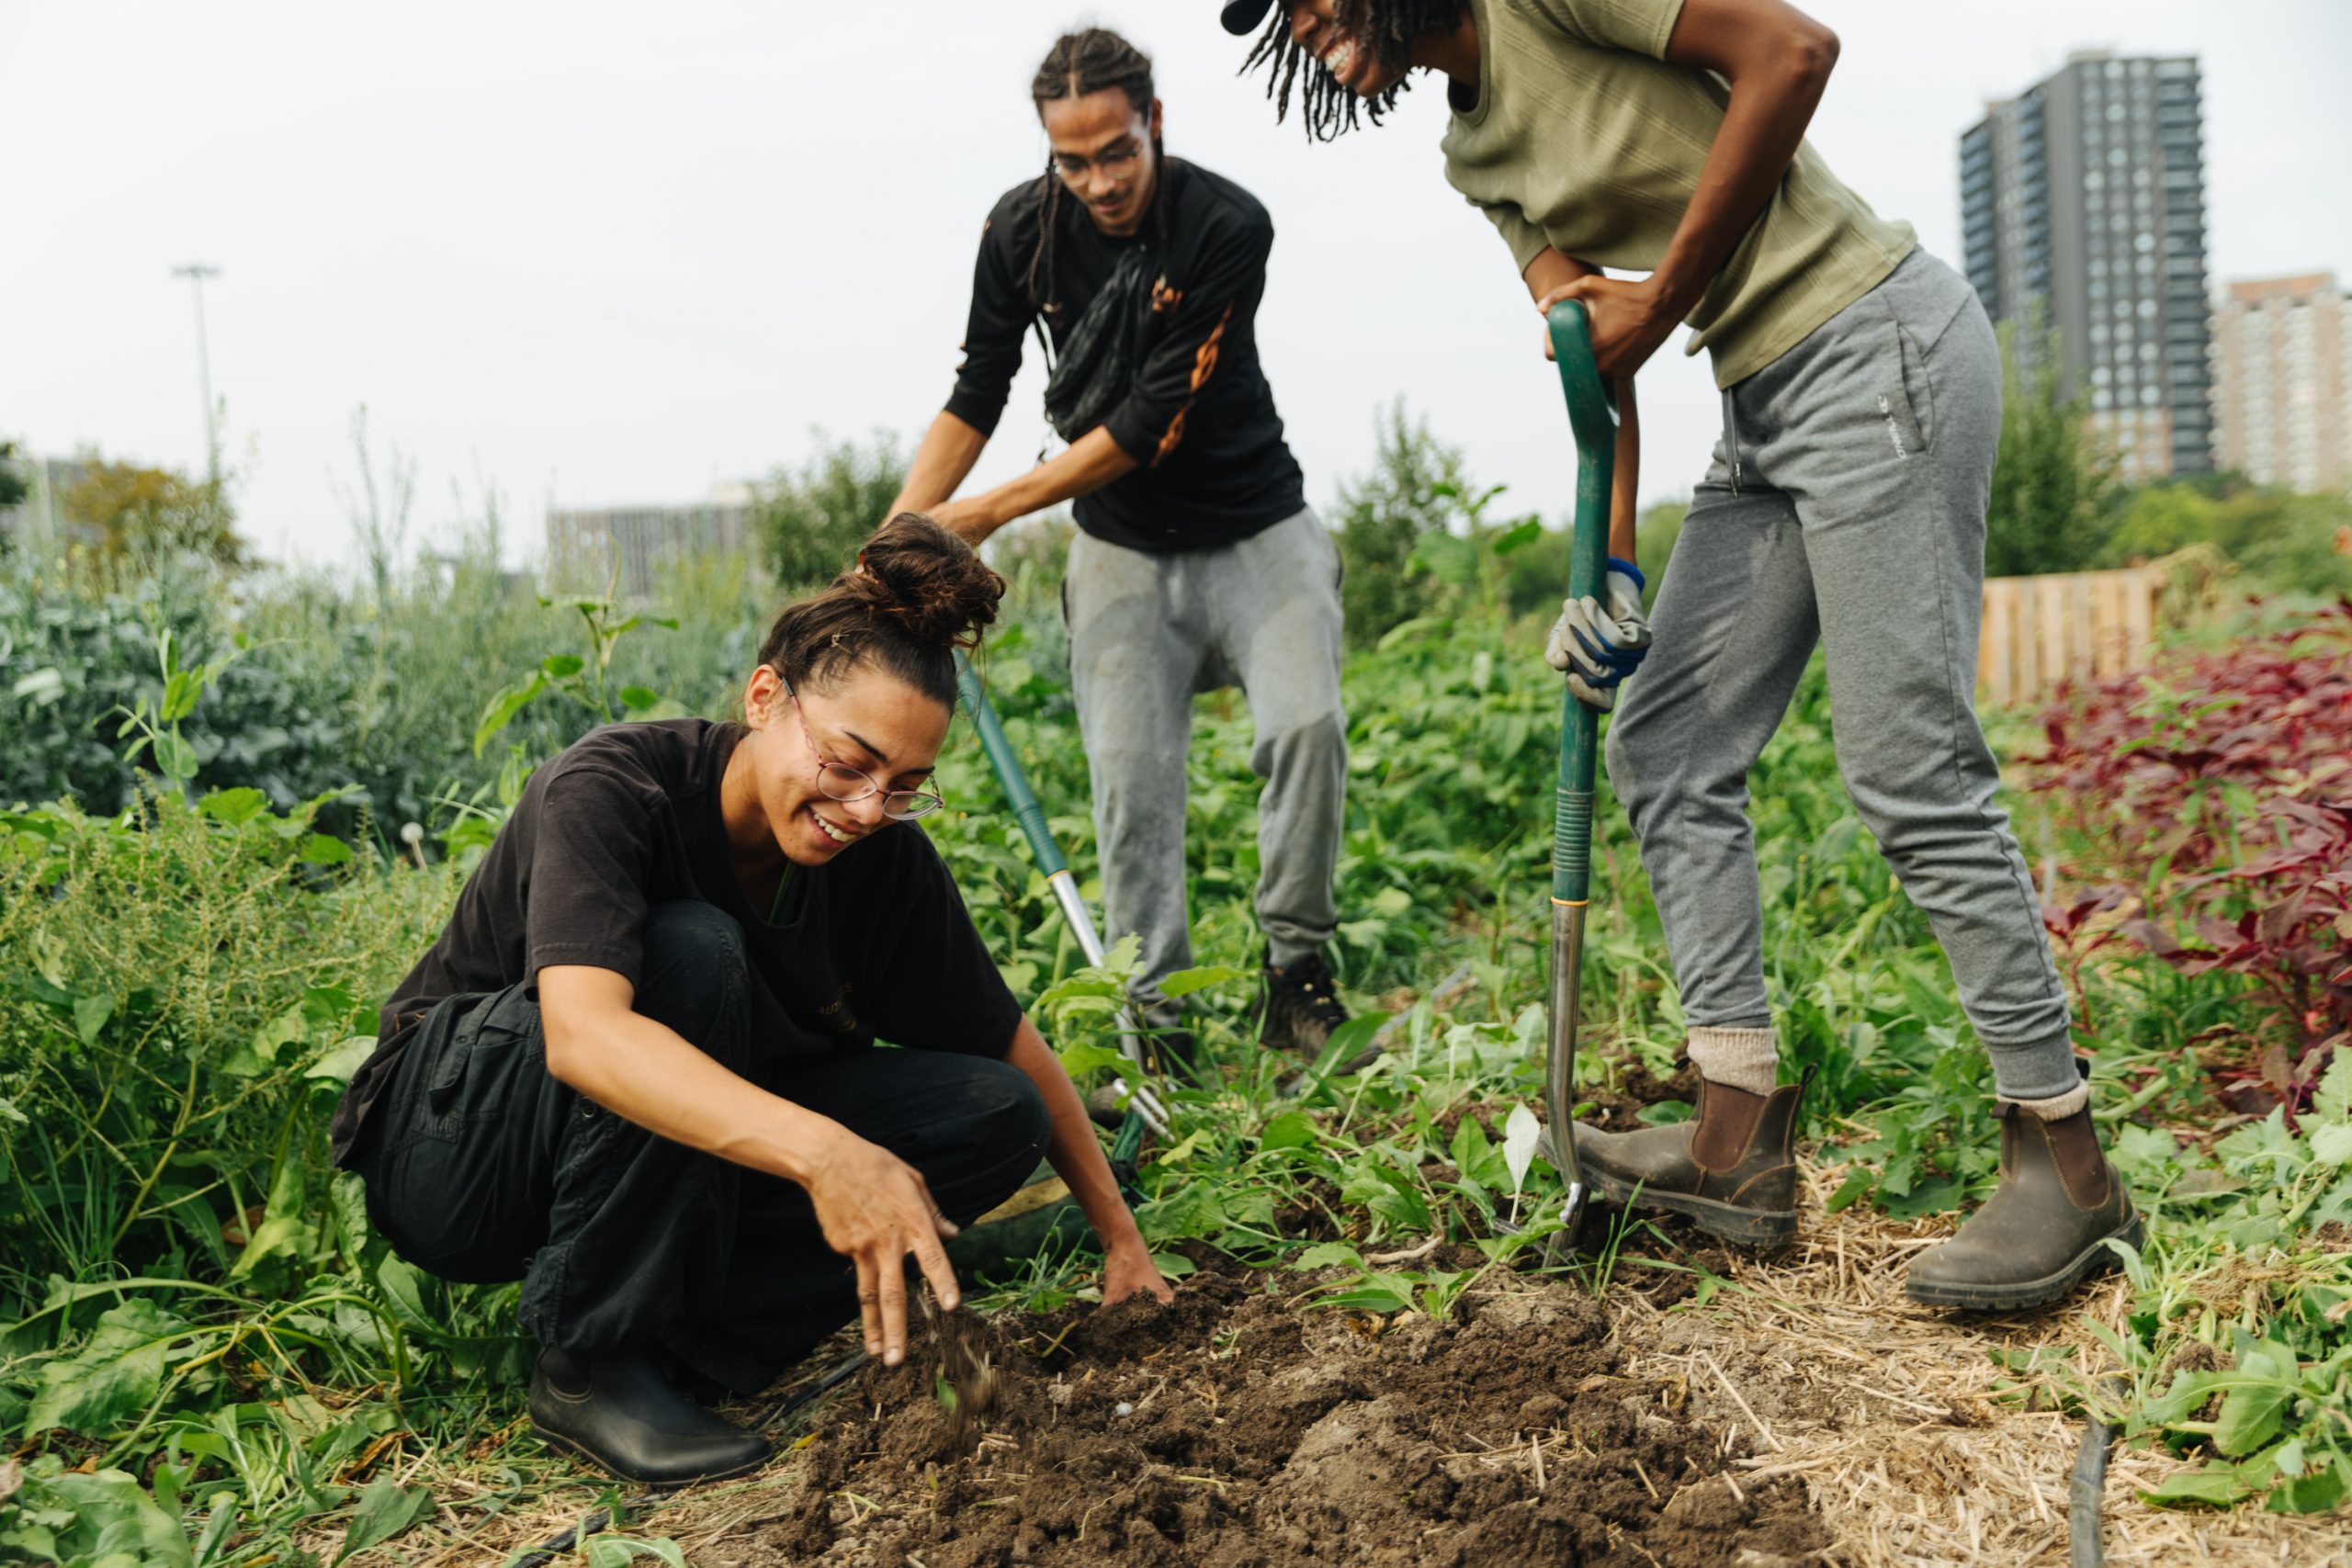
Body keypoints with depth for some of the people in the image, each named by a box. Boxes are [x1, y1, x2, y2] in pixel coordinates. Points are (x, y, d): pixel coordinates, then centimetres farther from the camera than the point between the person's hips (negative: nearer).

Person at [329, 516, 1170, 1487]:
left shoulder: (885, 862, -12)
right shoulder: (609, 790, -27)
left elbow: (1017, 1056, -2)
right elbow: (581, 1034, -45)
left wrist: (1122, 1241, -3)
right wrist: (823, 1151, -56)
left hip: (695, 1164, 5)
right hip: (449, 1148, -5)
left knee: (996, 1116, -12)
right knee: (689, 952, -34)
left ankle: (677, 1333, -12)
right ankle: (588, 1364, -21)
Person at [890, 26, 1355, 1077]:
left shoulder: (1227, 227, -21)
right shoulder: (1022, 229, -8)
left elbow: (1151, 424, -24)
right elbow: (977, 396, 0)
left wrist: (989, 513, -23)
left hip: (1254, 527, -2)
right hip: (1122, 547, 3)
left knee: (1306, 723, -21)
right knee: (1129, 776, -5)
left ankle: (1295, 973, -4)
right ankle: (1153, 1015, 5)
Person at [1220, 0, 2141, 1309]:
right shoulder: (1478, 153, 16)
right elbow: (1587, 350, 10)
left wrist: (1656, 306, -12)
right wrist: (1609, 571, -2)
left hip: (1880, 349, -9)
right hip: (1765, 402, 10)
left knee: (1914, 772, -10)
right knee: (1665, 749, 6)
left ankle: (2068, 1169, 4)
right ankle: (1741, 1146, 12)